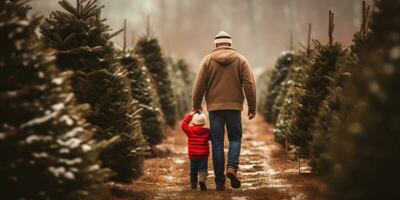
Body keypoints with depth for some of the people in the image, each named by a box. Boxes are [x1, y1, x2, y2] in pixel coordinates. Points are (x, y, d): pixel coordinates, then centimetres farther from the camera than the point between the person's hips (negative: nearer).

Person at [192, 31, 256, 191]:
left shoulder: (208, 60, 3)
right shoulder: (240, 60, 4)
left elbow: (199, 85, 2)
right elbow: (249, 84, -2)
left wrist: (196, 105, 14)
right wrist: (252, 107, 4)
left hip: (214, 107, 0)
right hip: (234, 106, 0)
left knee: (217, 142, 4)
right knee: (235, 138, 13)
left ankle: (220, 180, 3)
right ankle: (232, 167, -12)